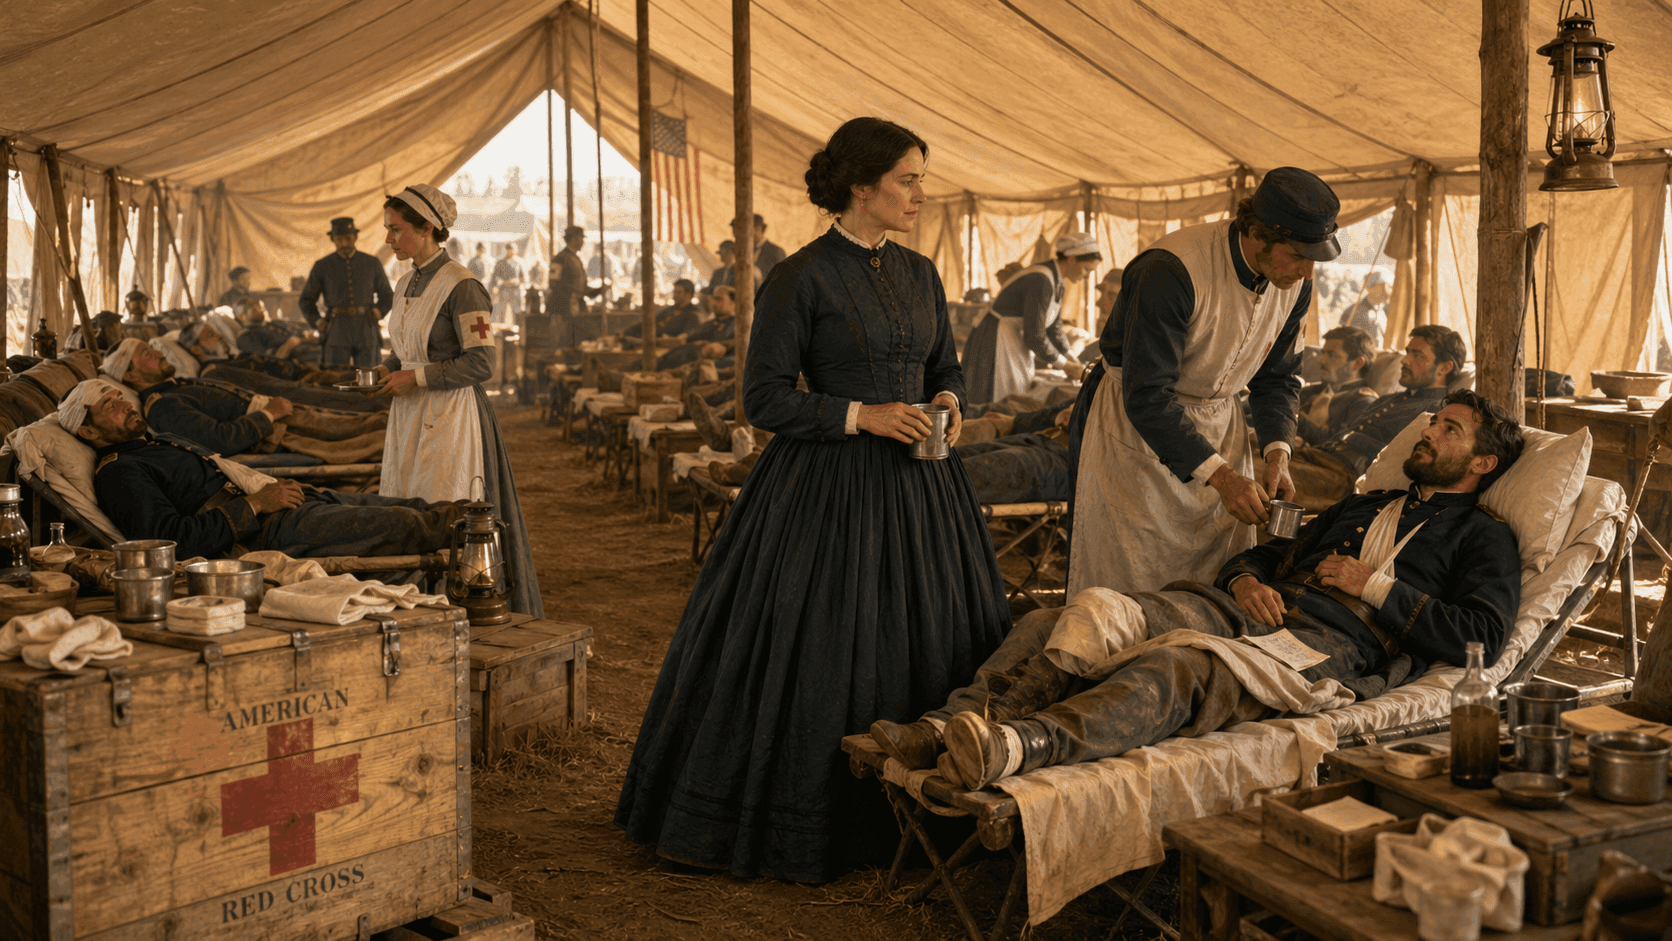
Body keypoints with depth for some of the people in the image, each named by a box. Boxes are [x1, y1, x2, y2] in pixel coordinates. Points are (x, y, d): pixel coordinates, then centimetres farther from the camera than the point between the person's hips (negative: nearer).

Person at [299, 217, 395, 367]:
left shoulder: (372, 263, 7)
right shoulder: (322, 266, 6)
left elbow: (387, 296, 20)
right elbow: (306, 300, 15)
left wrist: (378, 314, 2)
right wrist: (318, 324, 1)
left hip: (366, 332, 1)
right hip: (336, 333, -1)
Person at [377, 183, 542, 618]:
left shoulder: (461, 286, -12)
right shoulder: (407, 283, 13)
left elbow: (481, 363, -16)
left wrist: (416, 377, -16)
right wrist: (386, 370, 4)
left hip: (450, 418, -8)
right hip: (409, 417, 8)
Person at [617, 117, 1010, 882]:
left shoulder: (919, 274, 10)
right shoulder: (799, 279, -9)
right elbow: (765, 398, -11)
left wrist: (947, 403, -1)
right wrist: (863, 416, -17)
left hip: (917, 483, 7)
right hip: (829, 487, -7)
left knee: (935, 643, 10)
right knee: (817, 654, -1)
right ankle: (806, 826, 16)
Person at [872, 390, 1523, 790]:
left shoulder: (1484, 537, 17)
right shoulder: (1362, 507, 36)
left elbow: (1481, 635, -1)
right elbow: (1269, 552, 31)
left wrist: (1377, 586, -4)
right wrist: (1245, 577, 7)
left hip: (1331, 643, -7)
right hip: (1246, 610, 7)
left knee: (1178, 667, -38)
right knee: (1093, 615, -17)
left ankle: (1021, 744, -60)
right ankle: (950, 726, -33)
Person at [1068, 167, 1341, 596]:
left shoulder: (1294, 285, -5)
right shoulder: (1171, 271, -27)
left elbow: (1276, 379, 10)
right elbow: (1146, 395, -28)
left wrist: (1277, 454, -7)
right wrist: (1220, 476, -31)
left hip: (1218, 424, 6)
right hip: (1135, 425, -6)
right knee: (1127, 584, -5)